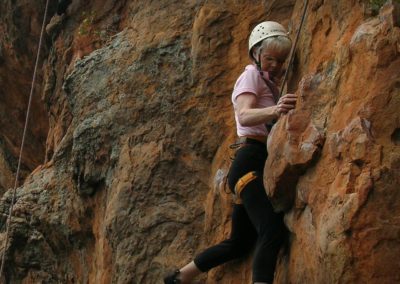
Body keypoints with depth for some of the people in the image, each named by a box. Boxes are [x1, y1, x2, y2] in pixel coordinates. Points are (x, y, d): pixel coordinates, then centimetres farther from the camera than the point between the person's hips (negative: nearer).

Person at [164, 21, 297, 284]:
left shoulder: (271, 82, 24)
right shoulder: (251, 75, -3)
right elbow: (244, 116, -23)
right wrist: (274, 111, -42)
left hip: (262, 164, 10)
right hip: (251, 162, -10)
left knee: (241, 243, 15)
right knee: (273, 231, -28)